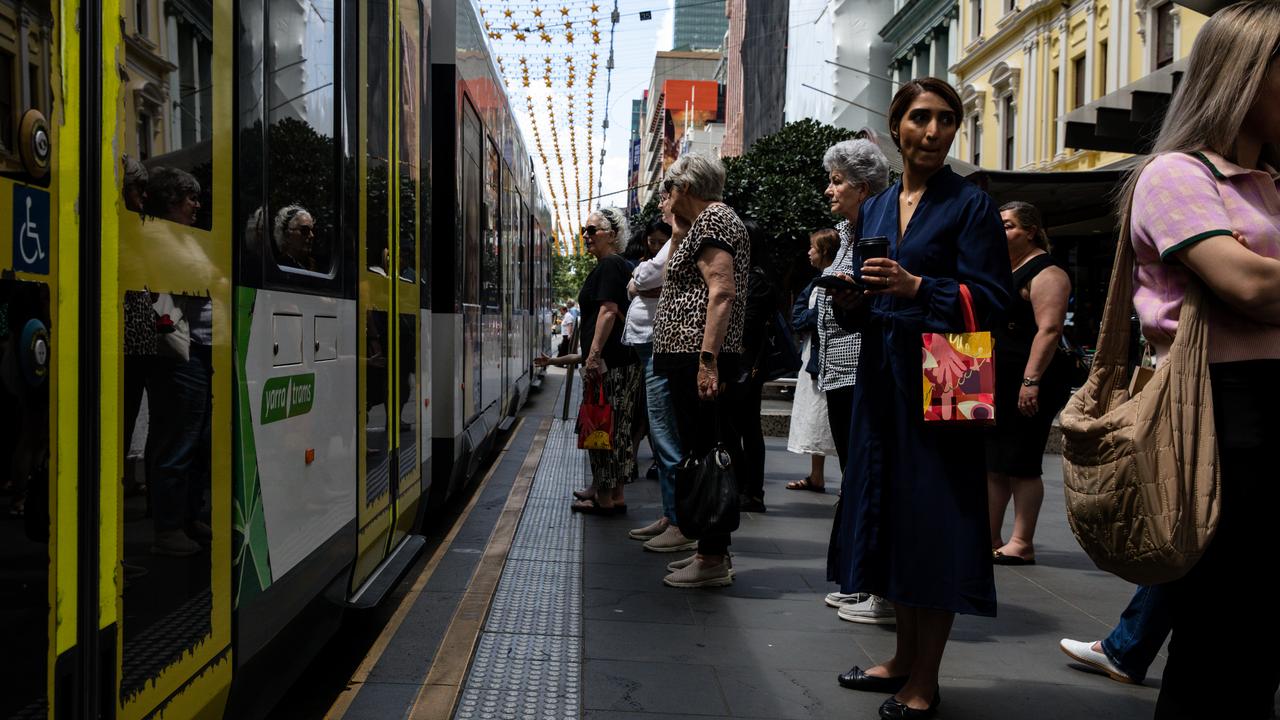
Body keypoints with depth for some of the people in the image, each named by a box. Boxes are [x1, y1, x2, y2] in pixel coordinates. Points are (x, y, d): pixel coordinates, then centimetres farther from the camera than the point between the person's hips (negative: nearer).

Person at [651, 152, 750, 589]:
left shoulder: (711, 219, -8)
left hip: (698, 356, -11)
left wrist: (707, 360, -26)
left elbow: (722, 291, -21)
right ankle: (712, 549, 20)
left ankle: (714, 561, -4)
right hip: (698, 357, 11)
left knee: (702, 452, -8)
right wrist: (680, 232, 23)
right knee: (709, 454, 13)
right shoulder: (714, 219, 24)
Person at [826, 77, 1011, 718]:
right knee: (890, 512, 12)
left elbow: (990, 301, -11)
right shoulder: (875, 209, 14)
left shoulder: (970, 204, -4)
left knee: (933, 521, -3)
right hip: (881, 377, 7)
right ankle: (904, 658, 26)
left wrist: (916, 286, -23)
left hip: (939, 382, -6)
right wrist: (851, 297, -4)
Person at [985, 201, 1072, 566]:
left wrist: (1031, 381, -26)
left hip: (1026, 384, -9)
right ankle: (989, 540, 16)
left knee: (1020, 465, -5)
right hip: (995, 382, 9)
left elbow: (1049, 330, -19)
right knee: (992, 463, 10)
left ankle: (1021, 545, 0)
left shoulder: (1045, 272, -9)